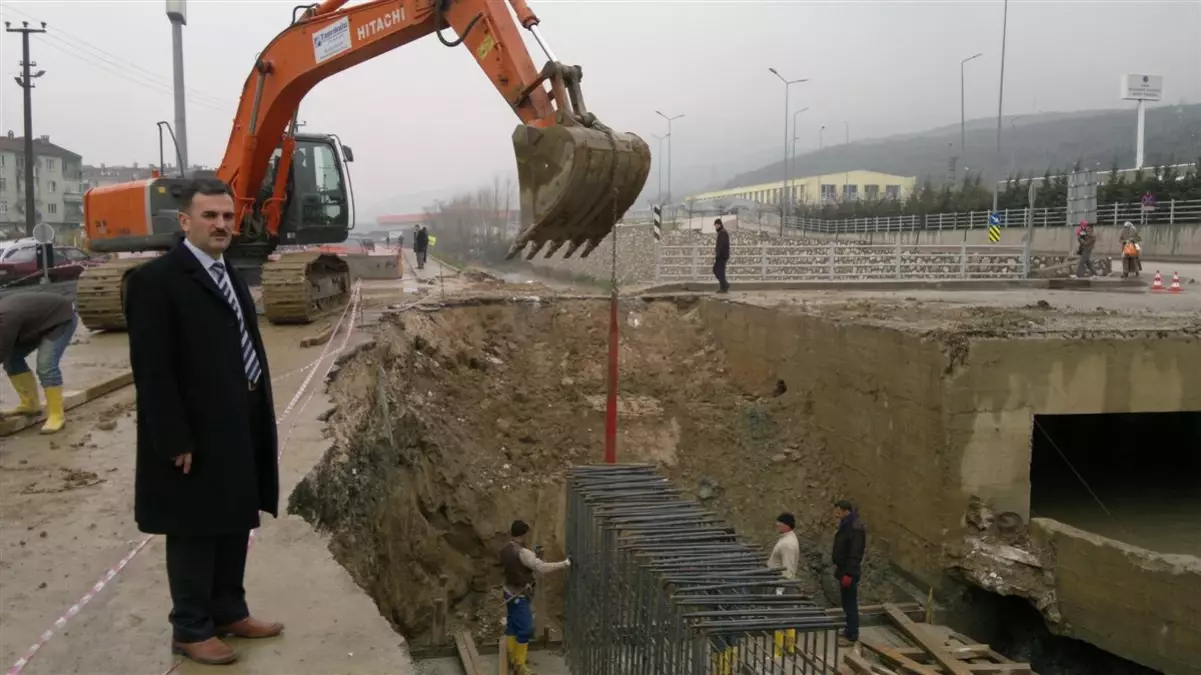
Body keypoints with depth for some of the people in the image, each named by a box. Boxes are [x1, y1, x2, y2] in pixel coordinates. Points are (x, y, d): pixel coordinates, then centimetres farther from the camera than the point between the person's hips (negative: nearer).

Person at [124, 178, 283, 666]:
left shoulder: (229, 274, 12)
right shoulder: (156, 279, -15)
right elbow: (152, 370, -18)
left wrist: (257, 421, 11)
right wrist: (175, 441, -20)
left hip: (238, 429, 8)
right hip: (196, 434, -8)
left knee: (234, 525, 18)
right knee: (195, 533, 5)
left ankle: (229, 612, 32)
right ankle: (191, 630, 20)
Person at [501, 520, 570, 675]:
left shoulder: (505, 550, 2)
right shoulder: (522, 553, -26)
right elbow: (542, 568, -29)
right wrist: (565, 564, -21)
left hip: (510, 592, 9)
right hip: (519, 596, -9)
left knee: (512, 625, 17)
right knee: (525, 629, -3)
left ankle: (513, 659, 27)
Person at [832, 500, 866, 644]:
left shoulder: (855, 528, -21)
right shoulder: (846, 524, 10)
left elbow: (855, 554, -24)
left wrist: (848, 573, -24)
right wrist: (838, 566, 19)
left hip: (850, 572, -10)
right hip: (843, 570, 10)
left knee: (850, 604, -3)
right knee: (847, 603, 17)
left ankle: (852, 636, 4)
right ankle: (849, 631, 27)